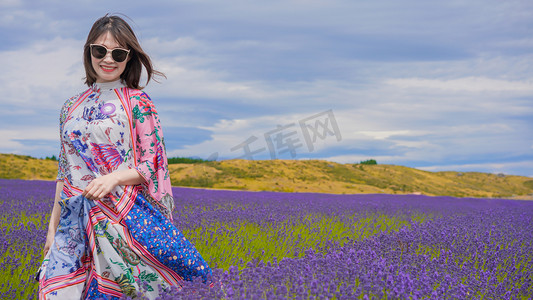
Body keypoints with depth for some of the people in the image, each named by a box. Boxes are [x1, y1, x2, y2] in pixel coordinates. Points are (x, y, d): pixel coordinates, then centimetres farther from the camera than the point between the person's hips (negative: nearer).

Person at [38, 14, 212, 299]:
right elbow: (64, 170, 16)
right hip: (75, 220, 5)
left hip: (124, 216, -4)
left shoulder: (137, 103, -2)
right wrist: (53, 225, 12)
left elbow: (150, 166, -4)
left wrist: (114, 178, -22)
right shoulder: (71, 107, 13)